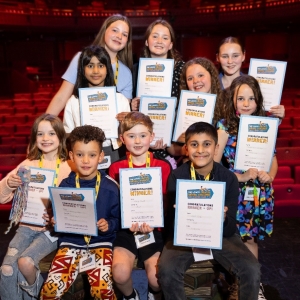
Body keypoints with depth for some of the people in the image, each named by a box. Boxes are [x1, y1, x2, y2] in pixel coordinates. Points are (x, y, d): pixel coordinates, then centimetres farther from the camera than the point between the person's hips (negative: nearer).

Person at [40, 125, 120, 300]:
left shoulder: (110, 187, -6)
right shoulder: (65, 186, 1)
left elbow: (118, 219, 3)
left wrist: (108, 225, -17)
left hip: (100, 243, -2)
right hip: (70, 243, 2)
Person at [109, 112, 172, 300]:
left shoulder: (163, 167, 0)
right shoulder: (116, 168, 2)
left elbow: (165, 203, 2)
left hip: (153, 229, 0)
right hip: (126, 229, 1)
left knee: (156, 278, -18)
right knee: (120, 273, -22)